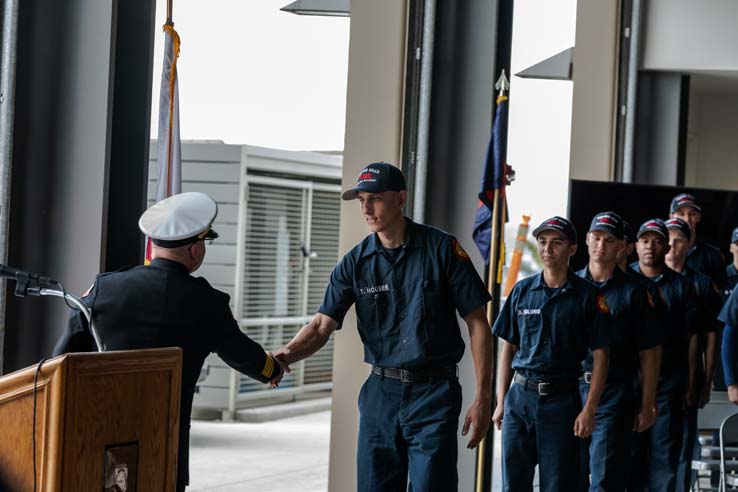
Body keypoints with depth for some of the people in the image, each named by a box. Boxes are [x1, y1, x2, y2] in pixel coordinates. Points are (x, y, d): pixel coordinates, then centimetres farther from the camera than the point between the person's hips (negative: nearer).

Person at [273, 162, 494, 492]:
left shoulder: (441, 248, -6)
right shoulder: (356, 261, 4)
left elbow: (477, 324, -4)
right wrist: (288, 354, -23)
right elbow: (322, 325, -1)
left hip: (434, 393, -4)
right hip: (380, 391, 4)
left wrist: (483, 397, -8)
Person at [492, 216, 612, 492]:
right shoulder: (522, 290, 8)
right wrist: (501, 401, 7)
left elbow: (601, 355, -3)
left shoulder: (588, 296, -1)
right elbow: (509, 348, 12)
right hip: (520, 396, 3)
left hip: (562, 399, -3)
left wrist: (589, 410, -10)